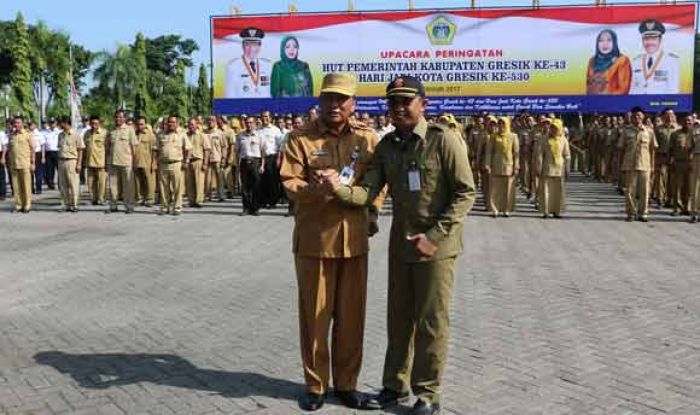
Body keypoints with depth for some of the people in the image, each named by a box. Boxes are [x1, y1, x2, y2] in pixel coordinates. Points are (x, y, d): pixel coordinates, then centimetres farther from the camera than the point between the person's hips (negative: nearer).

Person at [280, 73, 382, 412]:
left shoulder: (368, 138, 6)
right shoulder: (301, 138, -1)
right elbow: (289, 184, -8)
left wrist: (368, 209, -7)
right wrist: (316, 189, -26)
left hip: (354, 238, 3)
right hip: (314, 238, -2)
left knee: (351, 315, 9)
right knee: (315, 315, 6)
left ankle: (346, 384, 24)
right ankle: (315, 385, 21)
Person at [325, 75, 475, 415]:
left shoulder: (444, 139, -12)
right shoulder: (386, 145, 4)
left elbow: (465, 193, -13)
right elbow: (368, 192, -5)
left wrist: (434, 236, -18)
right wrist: (340, 188, -26)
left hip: (437, 245, -5)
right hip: (400, 244, 5)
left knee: (431, 322, 4)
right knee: (398, 318, 16)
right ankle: (395, 384, 33)